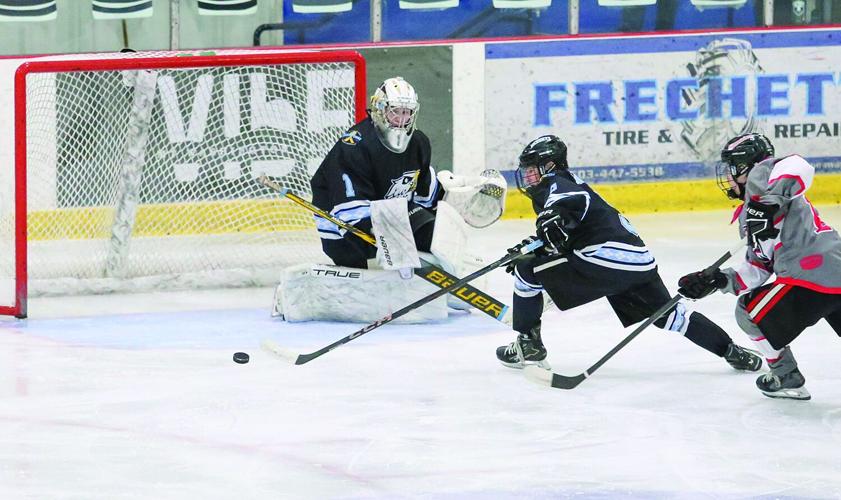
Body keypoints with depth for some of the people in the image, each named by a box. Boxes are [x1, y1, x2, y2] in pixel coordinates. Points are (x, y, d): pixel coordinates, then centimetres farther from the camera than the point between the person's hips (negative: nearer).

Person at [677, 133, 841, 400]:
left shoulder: (760, 175, 0)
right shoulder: (749, 211, 29)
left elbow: (799, 167, -23)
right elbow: (757, 270, 24)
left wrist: (769, 201, -32)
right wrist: (715, 280, 15)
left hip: (813, 277, -9)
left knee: (749, 312, 10)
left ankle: (786, 376, 20)